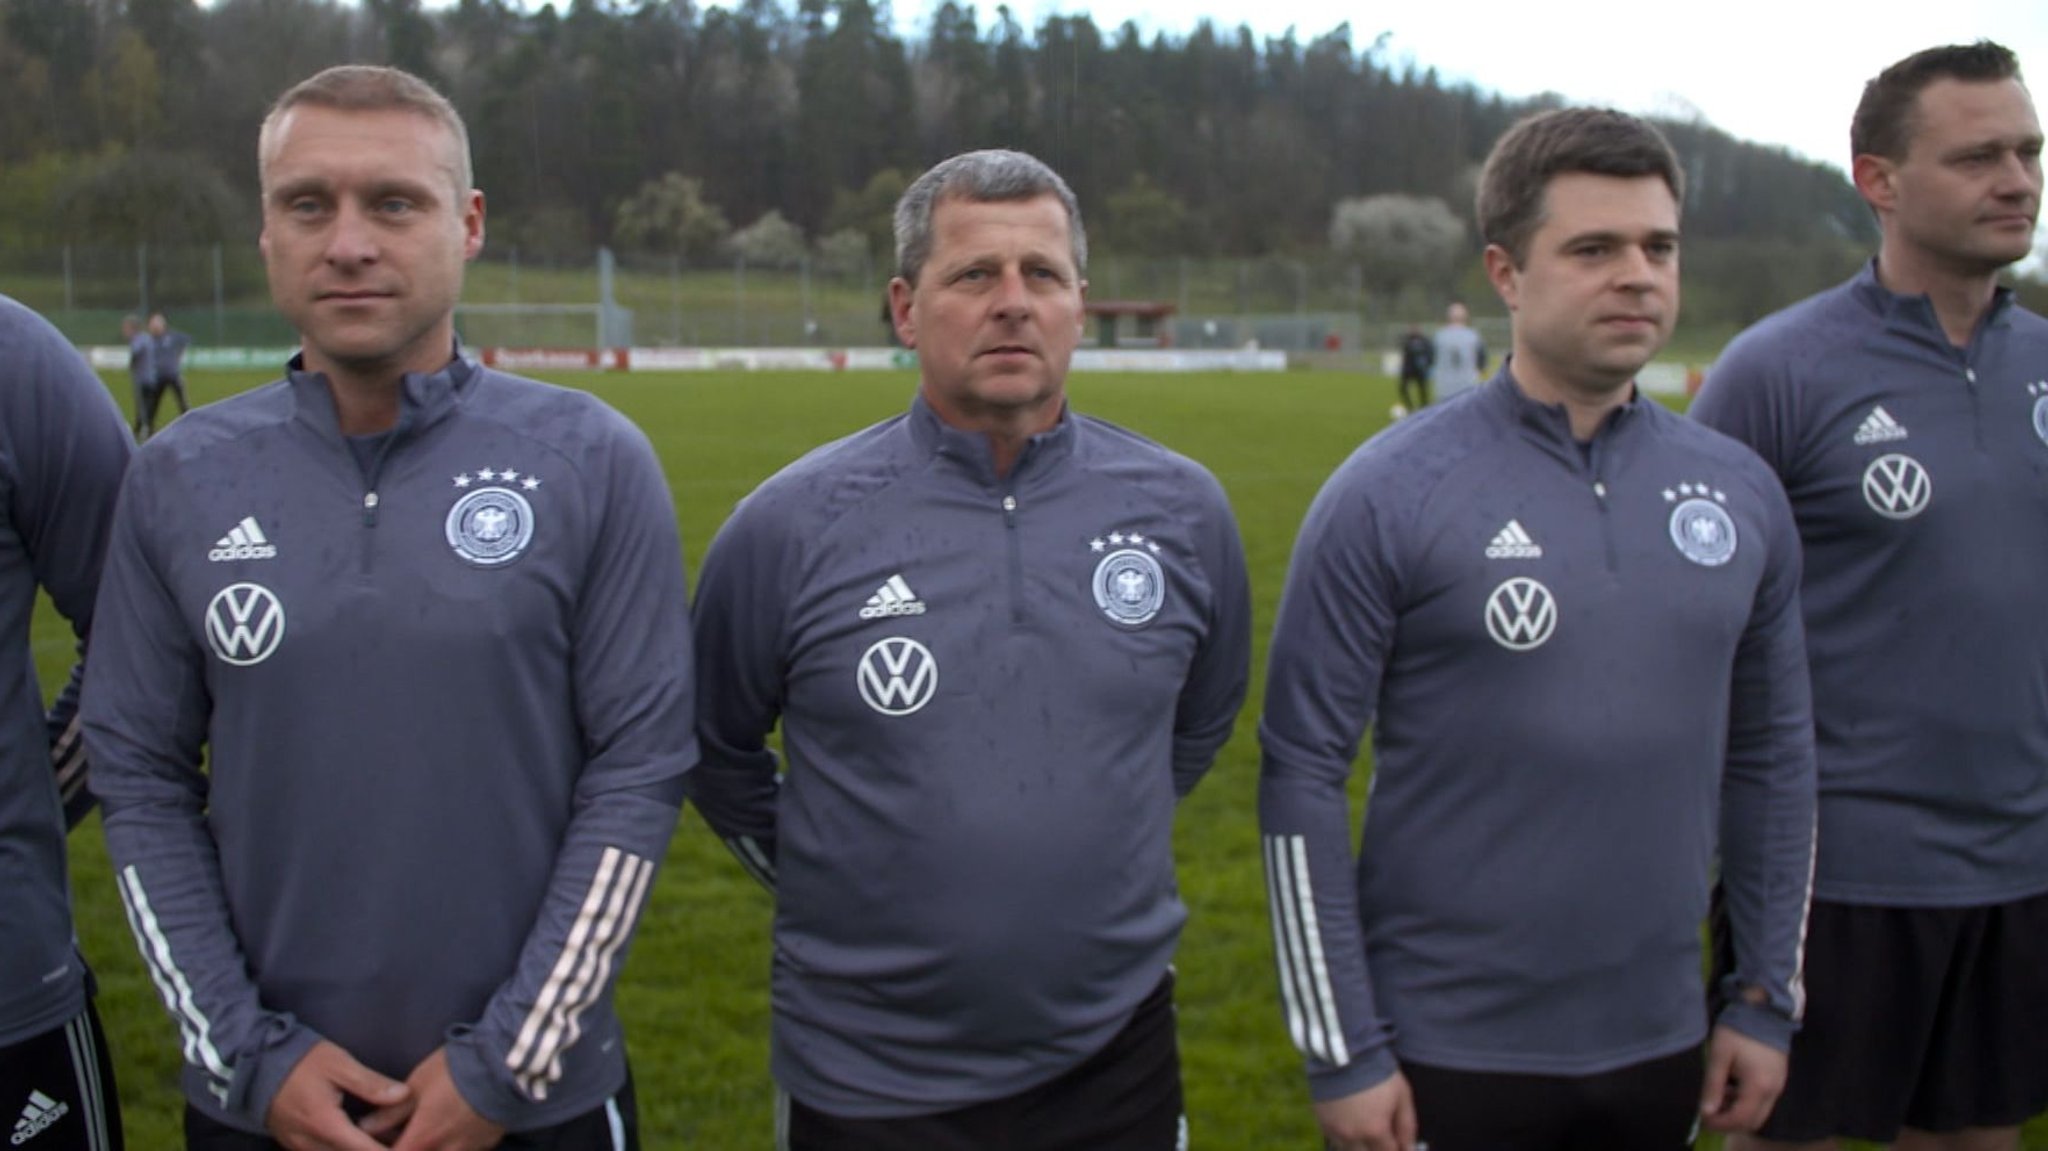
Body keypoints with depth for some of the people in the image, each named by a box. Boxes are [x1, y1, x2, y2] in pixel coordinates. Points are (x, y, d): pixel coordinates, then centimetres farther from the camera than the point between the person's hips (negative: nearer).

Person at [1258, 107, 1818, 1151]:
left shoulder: (1740, 493, 2)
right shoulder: (1389, 496, -12)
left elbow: (1773, 752, 11)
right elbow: (1302, 775, -11)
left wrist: (1767, 997, 10)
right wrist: (1342, 1052, -11)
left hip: (1659, 1045, 5)